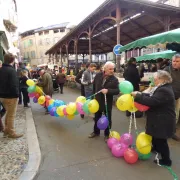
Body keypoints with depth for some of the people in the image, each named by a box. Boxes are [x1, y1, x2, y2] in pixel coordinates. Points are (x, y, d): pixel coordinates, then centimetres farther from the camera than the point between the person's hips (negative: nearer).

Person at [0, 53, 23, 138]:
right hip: (11, 96, -9)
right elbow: (14, 85, -23)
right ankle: (11, 133, 13)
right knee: (11, 115, 3)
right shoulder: (11, 70, -19)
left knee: (8, 113, 22)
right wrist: (17, 95, -13)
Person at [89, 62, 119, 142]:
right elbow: (94, 86, 7)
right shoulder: (98, 75, -6)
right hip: (98, 100, 3)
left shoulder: (114, 79, -14)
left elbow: (117, 91, -18)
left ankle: (107, 134, 30)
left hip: (107, 102, -3)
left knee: (107, 119, 11)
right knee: (97, 118, 19)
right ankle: (96, 132, 39)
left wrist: (108, 91, -32)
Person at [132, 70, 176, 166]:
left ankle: (166, 160, 25)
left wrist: (137, 96, -27)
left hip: (163, 122, -11)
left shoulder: (164, 91, -29)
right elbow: (151, 96, 9)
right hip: (159, 119, 11)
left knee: (161, 140, 6)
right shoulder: (163, 88, 7)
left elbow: (151, 101, -35)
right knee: (155, 136, 29)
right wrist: (140, 94, -6)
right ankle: (156, 147, 54)